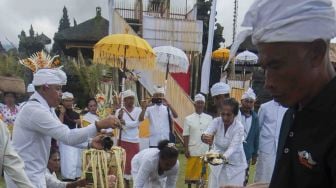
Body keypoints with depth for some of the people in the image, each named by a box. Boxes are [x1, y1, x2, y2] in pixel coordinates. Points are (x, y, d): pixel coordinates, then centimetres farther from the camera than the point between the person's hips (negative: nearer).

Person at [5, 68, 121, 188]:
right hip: (25, 175, -9)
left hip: (32, 173, 9)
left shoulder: (46, 108, 8)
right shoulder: (35, 110, -23)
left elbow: (63, 134, 9)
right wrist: (99, 125, -30)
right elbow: (68, 137, -29)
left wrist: (90, 143, -4)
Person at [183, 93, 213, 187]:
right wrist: (186, 149, -6)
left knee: (203, 172, 9)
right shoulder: (188, 119, -1)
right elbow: (186, 135, -1)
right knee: (190, 171, 5)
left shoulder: (209, 118, 3)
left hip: (205, 150, 2)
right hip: (192, 150, -1)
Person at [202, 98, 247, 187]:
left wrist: (223, 157, -47)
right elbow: (207, 133, -29)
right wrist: (204, 137, -53)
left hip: (235, 165, -2)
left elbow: (233, 147, -28)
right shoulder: (216, 121, -12)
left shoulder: (239, 127, -19)